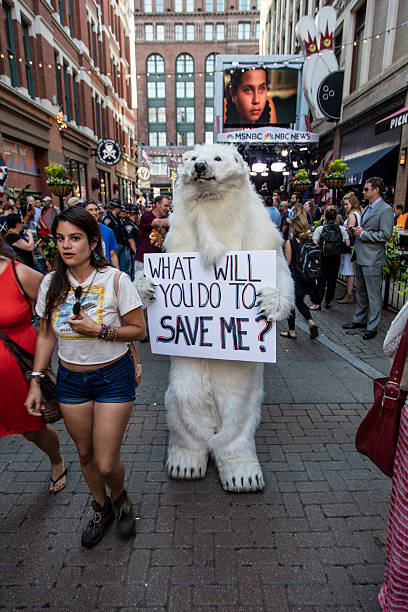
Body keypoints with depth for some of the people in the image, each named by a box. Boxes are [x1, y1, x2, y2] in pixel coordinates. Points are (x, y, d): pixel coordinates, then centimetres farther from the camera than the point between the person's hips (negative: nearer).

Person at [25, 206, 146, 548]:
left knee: (106, 464, 0)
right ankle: (101, 509, 47)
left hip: (113, 376, -4)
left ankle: (120, 498, 37)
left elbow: (139, 329, -10)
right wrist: (35, 381, 5)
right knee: (85, 455, 19)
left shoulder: (115, 280, -14)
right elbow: (46, 336, 7)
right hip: (70, 379, 4)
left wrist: (99, 330, -23)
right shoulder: (51, 283, -2)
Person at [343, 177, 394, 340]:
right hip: (361, 257, 9)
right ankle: (359, 320, 31)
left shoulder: (386, 210, -12)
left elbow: (385, 235, -19)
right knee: (360, 291, 18)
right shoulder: (368, 208, 16)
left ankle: (372, 327, 8)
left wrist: (363, 233, -15)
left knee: (373, 294, -1)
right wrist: (356, 231, 8)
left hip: (372, 259, -9)